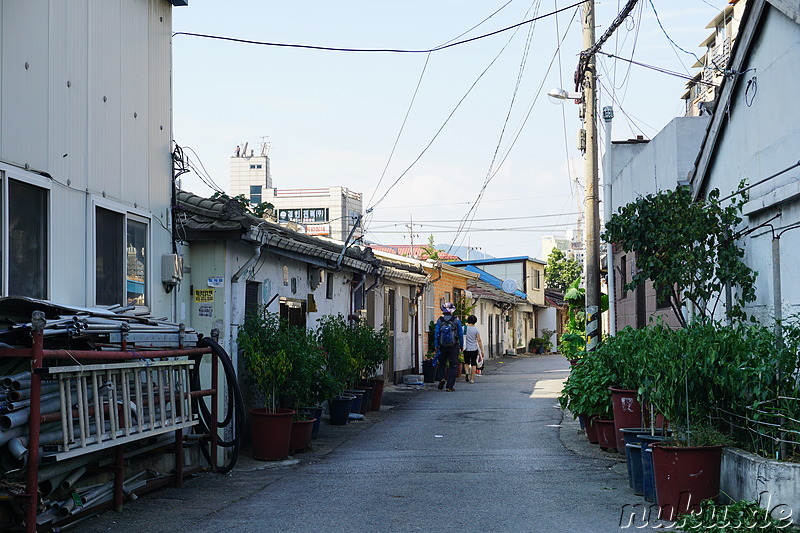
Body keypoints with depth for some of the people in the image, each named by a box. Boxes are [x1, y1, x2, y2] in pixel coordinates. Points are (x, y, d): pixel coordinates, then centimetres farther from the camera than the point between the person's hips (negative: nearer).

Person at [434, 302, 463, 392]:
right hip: (453, 347, -1)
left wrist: (436, 346, -1)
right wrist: (461, 346, 8)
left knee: (441, 364, 19)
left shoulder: (439, 321, -2)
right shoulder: (456, 321, -3)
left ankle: (441, 378, -4)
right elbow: (460, 335, 0)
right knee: (453, 366, 4)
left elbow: (436, 334, -4)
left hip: (442, 346, 1)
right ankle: (449, 386, 0)